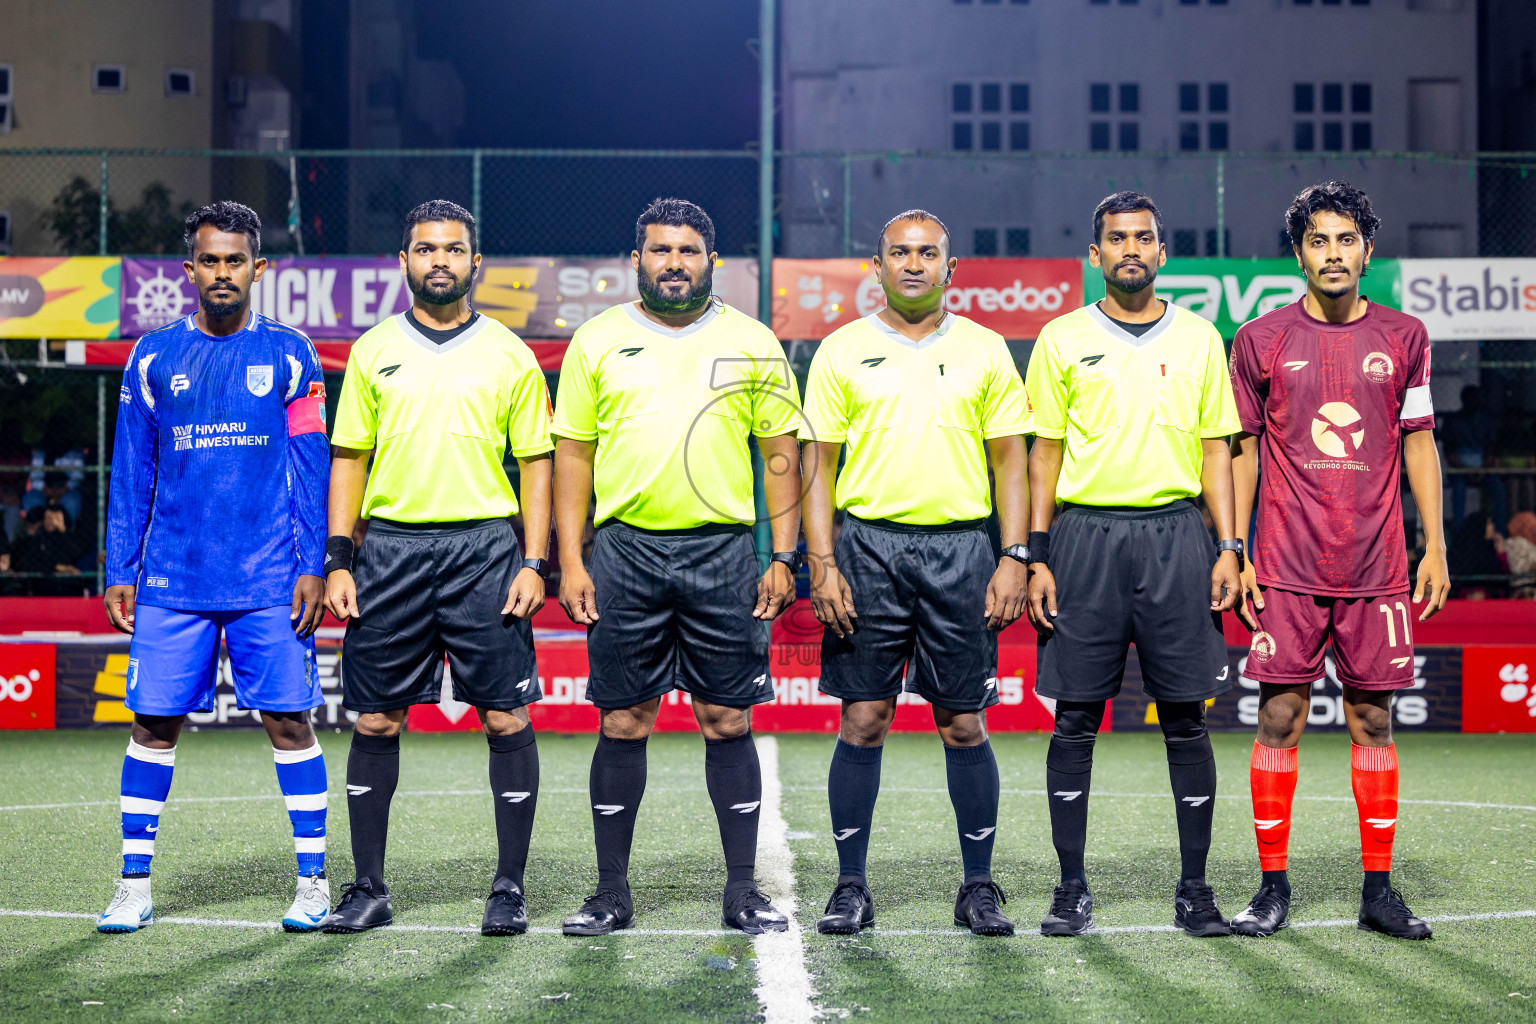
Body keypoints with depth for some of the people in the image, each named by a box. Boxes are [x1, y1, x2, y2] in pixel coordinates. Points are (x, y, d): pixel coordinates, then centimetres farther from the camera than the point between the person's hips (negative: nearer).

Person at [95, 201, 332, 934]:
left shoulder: (288, 356, 3)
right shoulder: (153, 359, 7)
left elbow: (312, 469, 2)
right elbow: (130, 473, 10)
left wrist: (313, 566, -4)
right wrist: (119, 571, 6)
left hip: (270, 580, -2)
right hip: (172, 580, 2)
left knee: (289, 720, -1)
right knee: (154, 722, 2)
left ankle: (313, 882, 9)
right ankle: (134, 886, 12)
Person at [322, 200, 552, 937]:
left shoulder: (508, 354, 6)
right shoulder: (373, 350, 10)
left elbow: (535, 463, 6)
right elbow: (349, 459, 11)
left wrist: (534, 563, -4)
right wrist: (338, 561, 2)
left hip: (484, 545, -1)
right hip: (390, 545, 2)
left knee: (506, 718, -3)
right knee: (376, 721, 3)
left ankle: (509, 888, 6)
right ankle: (368, 889, 14)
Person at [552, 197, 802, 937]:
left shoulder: (751, 342, 7)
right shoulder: (597, 340, 7)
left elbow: (781, 454, 8)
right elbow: (572, 453, 7)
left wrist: (784, 556, -1)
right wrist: (569, 560, -1)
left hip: (722, 549, 0)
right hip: (624, 549, 0)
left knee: (728, 721, 2)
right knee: (623, 723, 3)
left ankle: (743, 890, 11)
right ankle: (611, 892, 13)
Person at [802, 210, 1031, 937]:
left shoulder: (985, 351, 8)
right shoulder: (843, 351, 6)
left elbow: (1011, 462, 8)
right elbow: (818, 463, 4)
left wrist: (1015, 558, -2)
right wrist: (822, 565, -5)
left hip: (960, 550, 1)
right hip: (868, 546, 0)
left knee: (964, 724, 3)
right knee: (863, 721, 0)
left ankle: (979, 887, 14)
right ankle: (851, 887, 10)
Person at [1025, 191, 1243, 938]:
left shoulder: (1198, 339, 10)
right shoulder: (1062, 339, 6)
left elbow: (1215, 450, 11)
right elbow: (1045, 452, 6)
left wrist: (1228, 548, 1)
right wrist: (1037, 557, 0)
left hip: (1174, 533, 1)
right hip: (1086, 534, -1)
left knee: (1186, 717, 2)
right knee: (1075, 719, 0)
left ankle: (1194, 888, 10)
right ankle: (1072, 888, 9)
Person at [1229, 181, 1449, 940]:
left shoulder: (1403, 337, 8)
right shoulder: (1260, 341, 4)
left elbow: (1418, 444, 12)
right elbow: (1242, 449, 7)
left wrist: (1435, 547, 5)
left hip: (1378, 566, 1)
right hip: (1287, 567, -1)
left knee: (1373, 720, 5)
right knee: (1279, 718, -2)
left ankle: (1379, 889, 12)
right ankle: (1272, 887, 7)